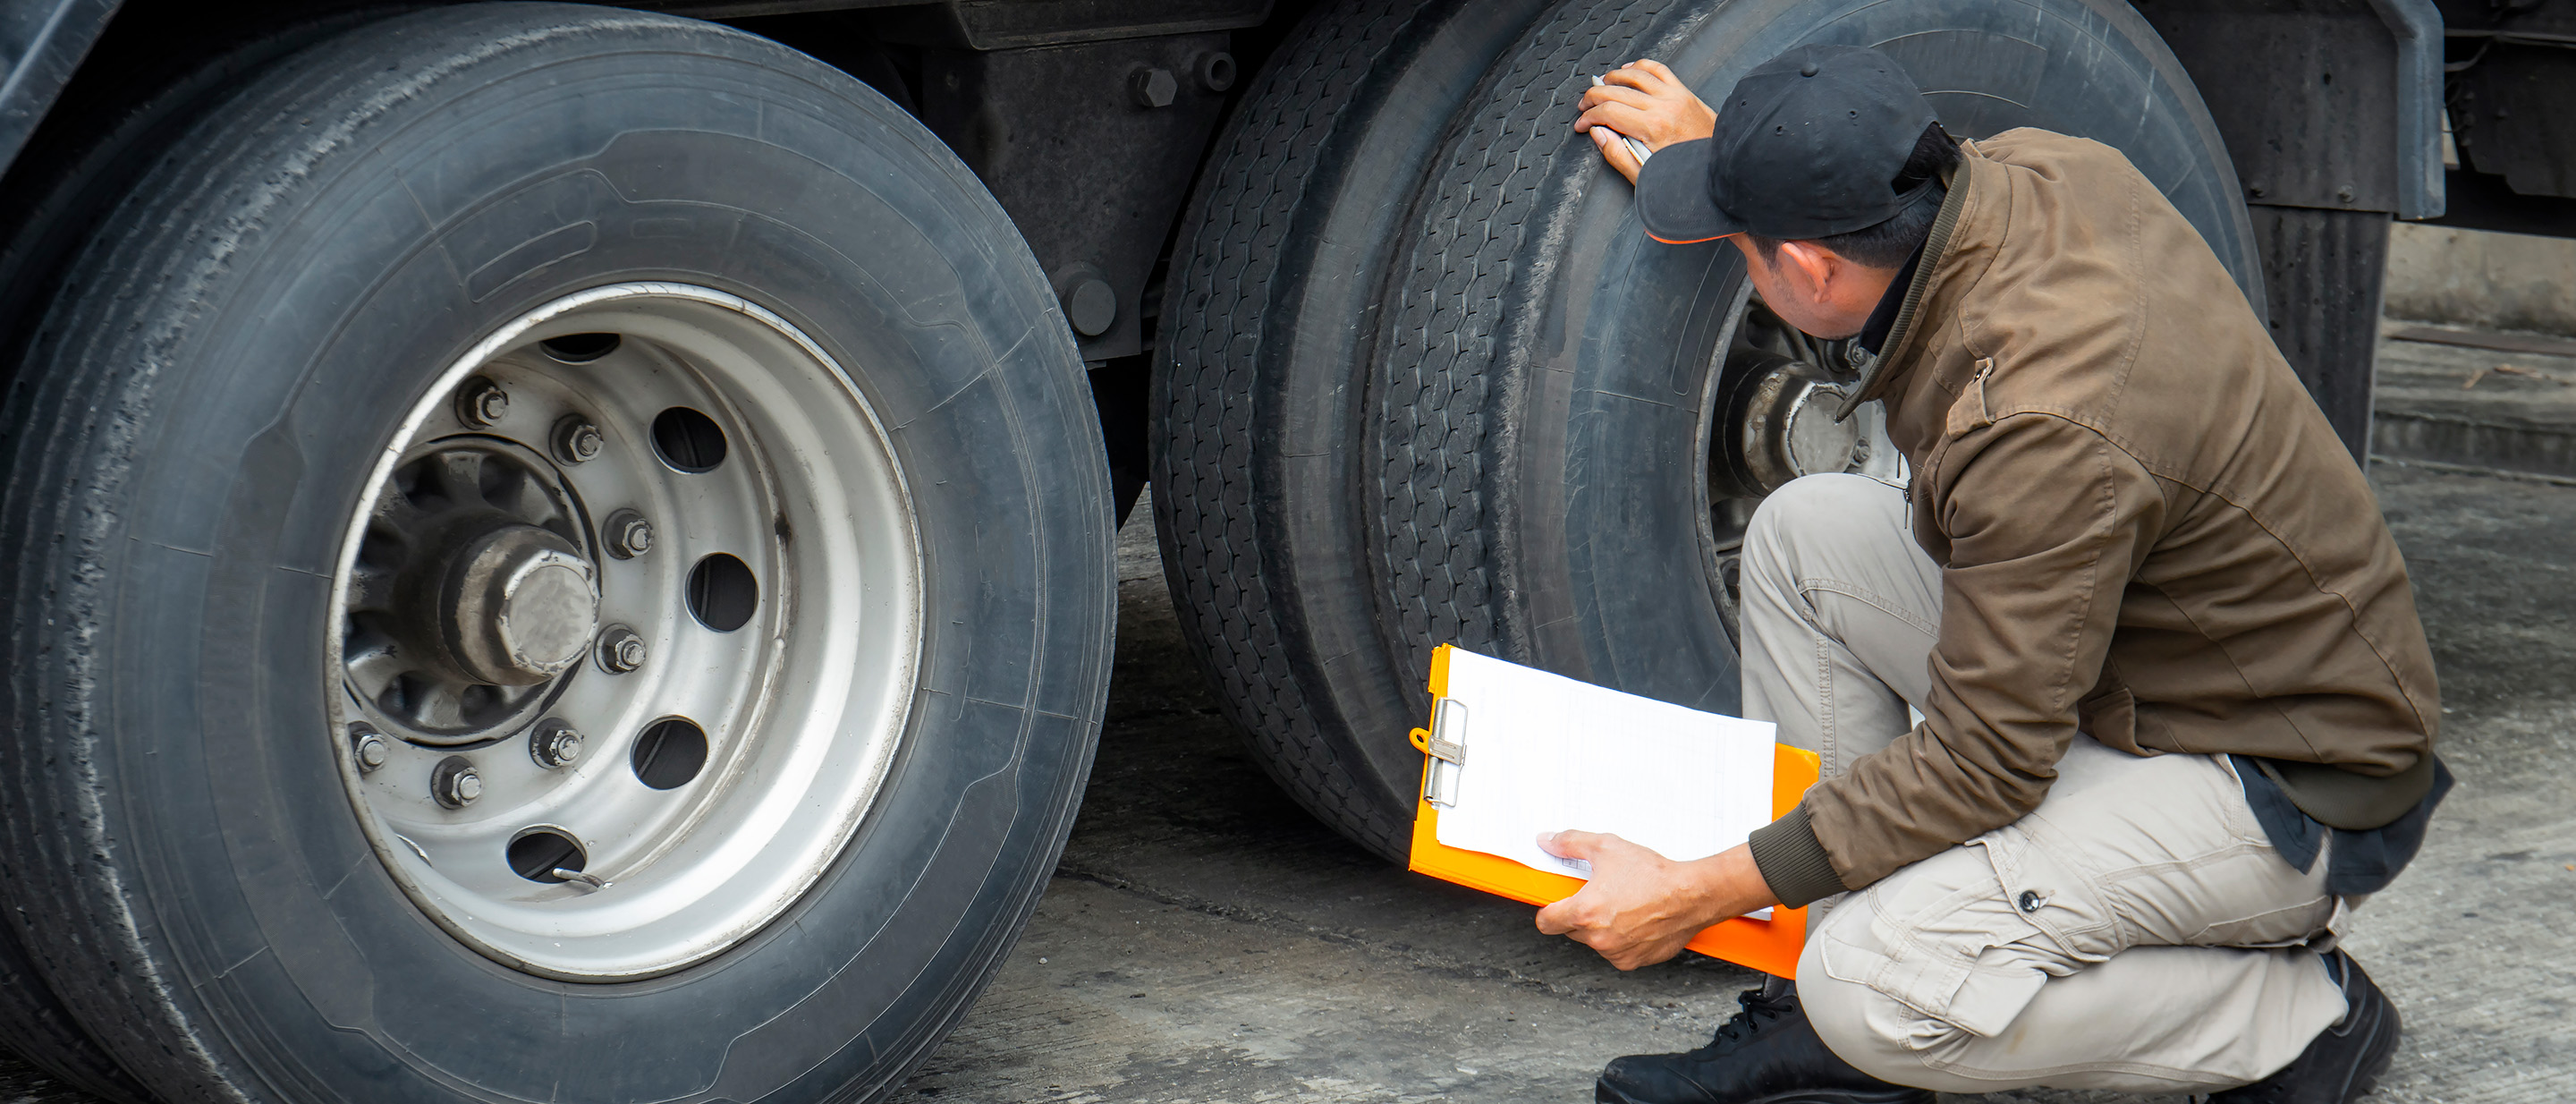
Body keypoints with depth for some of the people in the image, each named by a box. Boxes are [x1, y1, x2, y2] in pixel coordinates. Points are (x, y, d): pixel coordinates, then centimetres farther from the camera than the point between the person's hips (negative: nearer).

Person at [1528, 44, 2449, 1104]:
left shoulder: (2043, 425, -33)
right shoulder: (2033, 173, -8)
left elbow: (1985, 766, -26)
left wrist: (1698, 894, -21)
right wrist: (1730, 151, 26)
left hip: (2293, 797, -10)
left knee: (1881, 985, -25)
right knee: (1808, 531, 2)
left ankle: (2299, 1010, -3)